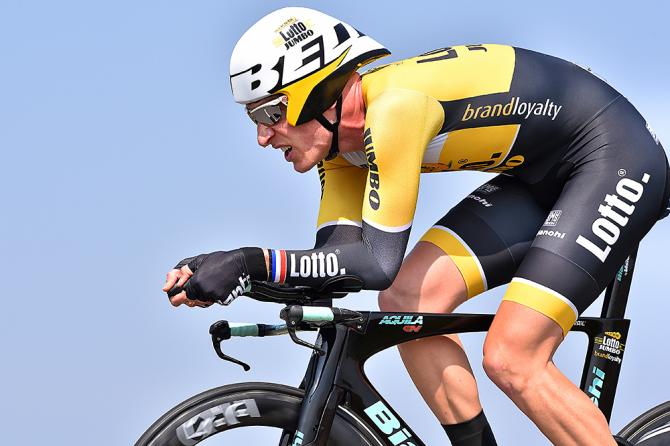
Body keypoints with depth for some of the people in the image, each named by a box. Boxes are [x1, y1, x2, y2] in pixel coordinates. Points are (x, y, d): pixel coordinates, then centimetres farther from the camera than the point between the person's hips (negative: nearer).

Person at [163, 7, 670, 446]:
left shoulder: (393, 106, -29)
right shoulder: (342, 134, -1)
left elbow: (378, 261, -32)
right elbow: (337, 258, -4)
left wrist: (255, 261, -34)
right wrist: (225, 271, -17)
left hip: (618, 156, -9)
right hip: (543, 177, 9)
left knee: (511, 360, -18)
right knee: (407, 301, -6)